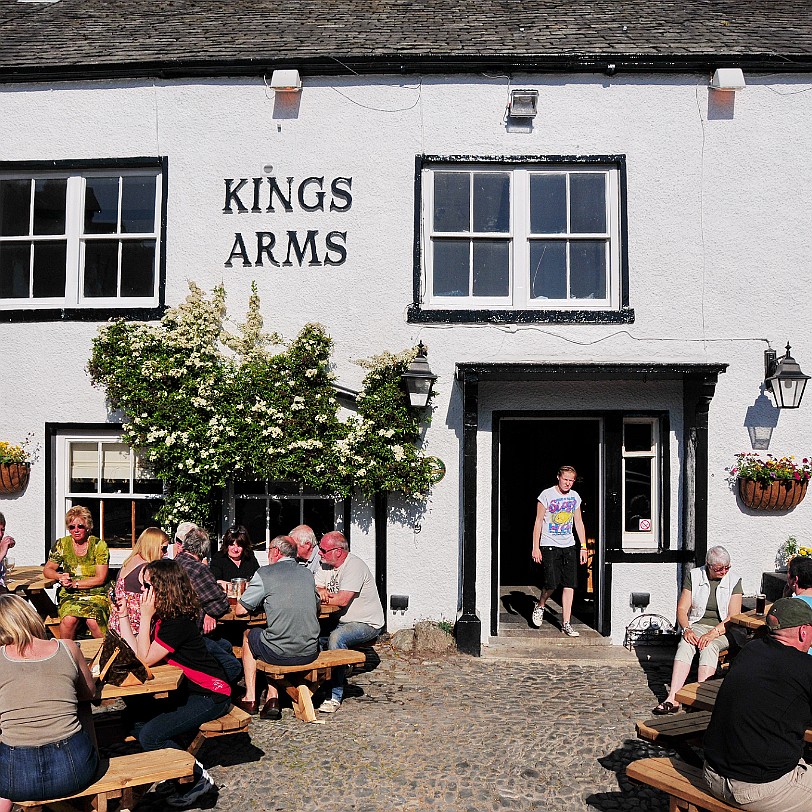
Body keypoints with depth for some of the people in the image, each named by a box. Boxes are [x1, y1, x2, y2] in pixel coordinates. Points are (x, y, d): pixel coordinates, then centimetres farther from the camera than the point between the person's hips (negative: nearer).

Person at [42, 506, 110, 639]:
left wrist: (74, 583, -13)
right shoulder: (62, 544, 8)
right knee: (68, 620, -30)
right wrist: (60, 577, -9)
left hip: (96, 594, -2)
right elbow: (47, 570, 13)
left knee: (93, 622, -31)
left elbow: (100, 579, -4)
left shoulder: (99, 545, -1)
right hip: (70, 594, 2)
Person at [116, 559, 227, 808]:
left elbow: (146, 658, -23)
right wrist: (123, 614, 5)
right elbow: (135, 650, 6)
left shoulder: (178, 622, -24)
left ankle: (199, 778, -1)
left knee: (150, 736, -15)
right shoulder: (162, 616, 5)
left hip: (209, 696, -10)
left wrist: (146, 617, -22)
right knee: (135, 721, 6)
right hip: (186, 689, 10)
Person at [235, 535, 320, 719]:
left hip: (280, 654, -4)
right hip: (310, 652, 5)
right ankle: (272, 699, 24)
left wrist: (261, 601, 19)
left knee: (248, 635, 26)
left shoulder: (265, 574, -6)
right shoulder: (307, 573, 9)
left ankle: (250, 698, 28)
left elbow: (240, 610, -2)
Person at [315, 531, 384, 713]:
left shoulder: (354, 566, -19)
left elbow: (343, 600, -27)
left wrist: (318, 597, -15)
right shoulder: (327, 566, 8)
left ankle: (335, 696, -26)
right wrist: (321, 592, -20)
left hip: (367, 624, -8)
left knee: (336, 637, -32)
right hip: (341, 622, 8)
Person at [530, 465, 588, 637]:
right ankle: (540, 606, 18)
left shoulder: (575, 497, 9)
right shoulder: (546, 495, -5)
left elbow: (578, 522, 16)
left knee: (570, 585, -1)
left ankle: (566, 623, 6)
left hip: (569, 546, 5)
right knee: (551, 583, -12)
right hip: (549, 545, -4)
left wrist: (583, 547, 10)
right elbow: (538, 521, -5)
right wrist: (536, 547, -10)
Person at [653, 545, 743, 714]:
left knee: (709, 647, -34)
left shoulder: (734, 581, 0)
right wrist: (686, 629, -18)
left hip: (723, 630, -1)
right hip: (697, 625, 1)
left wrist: (713, 633, -22)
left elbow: (734, 617, -8)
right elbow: (682, 608, 1)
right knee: (685, 645, -30)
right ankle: (672, 698, -41)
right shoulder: (694, 577, 3)